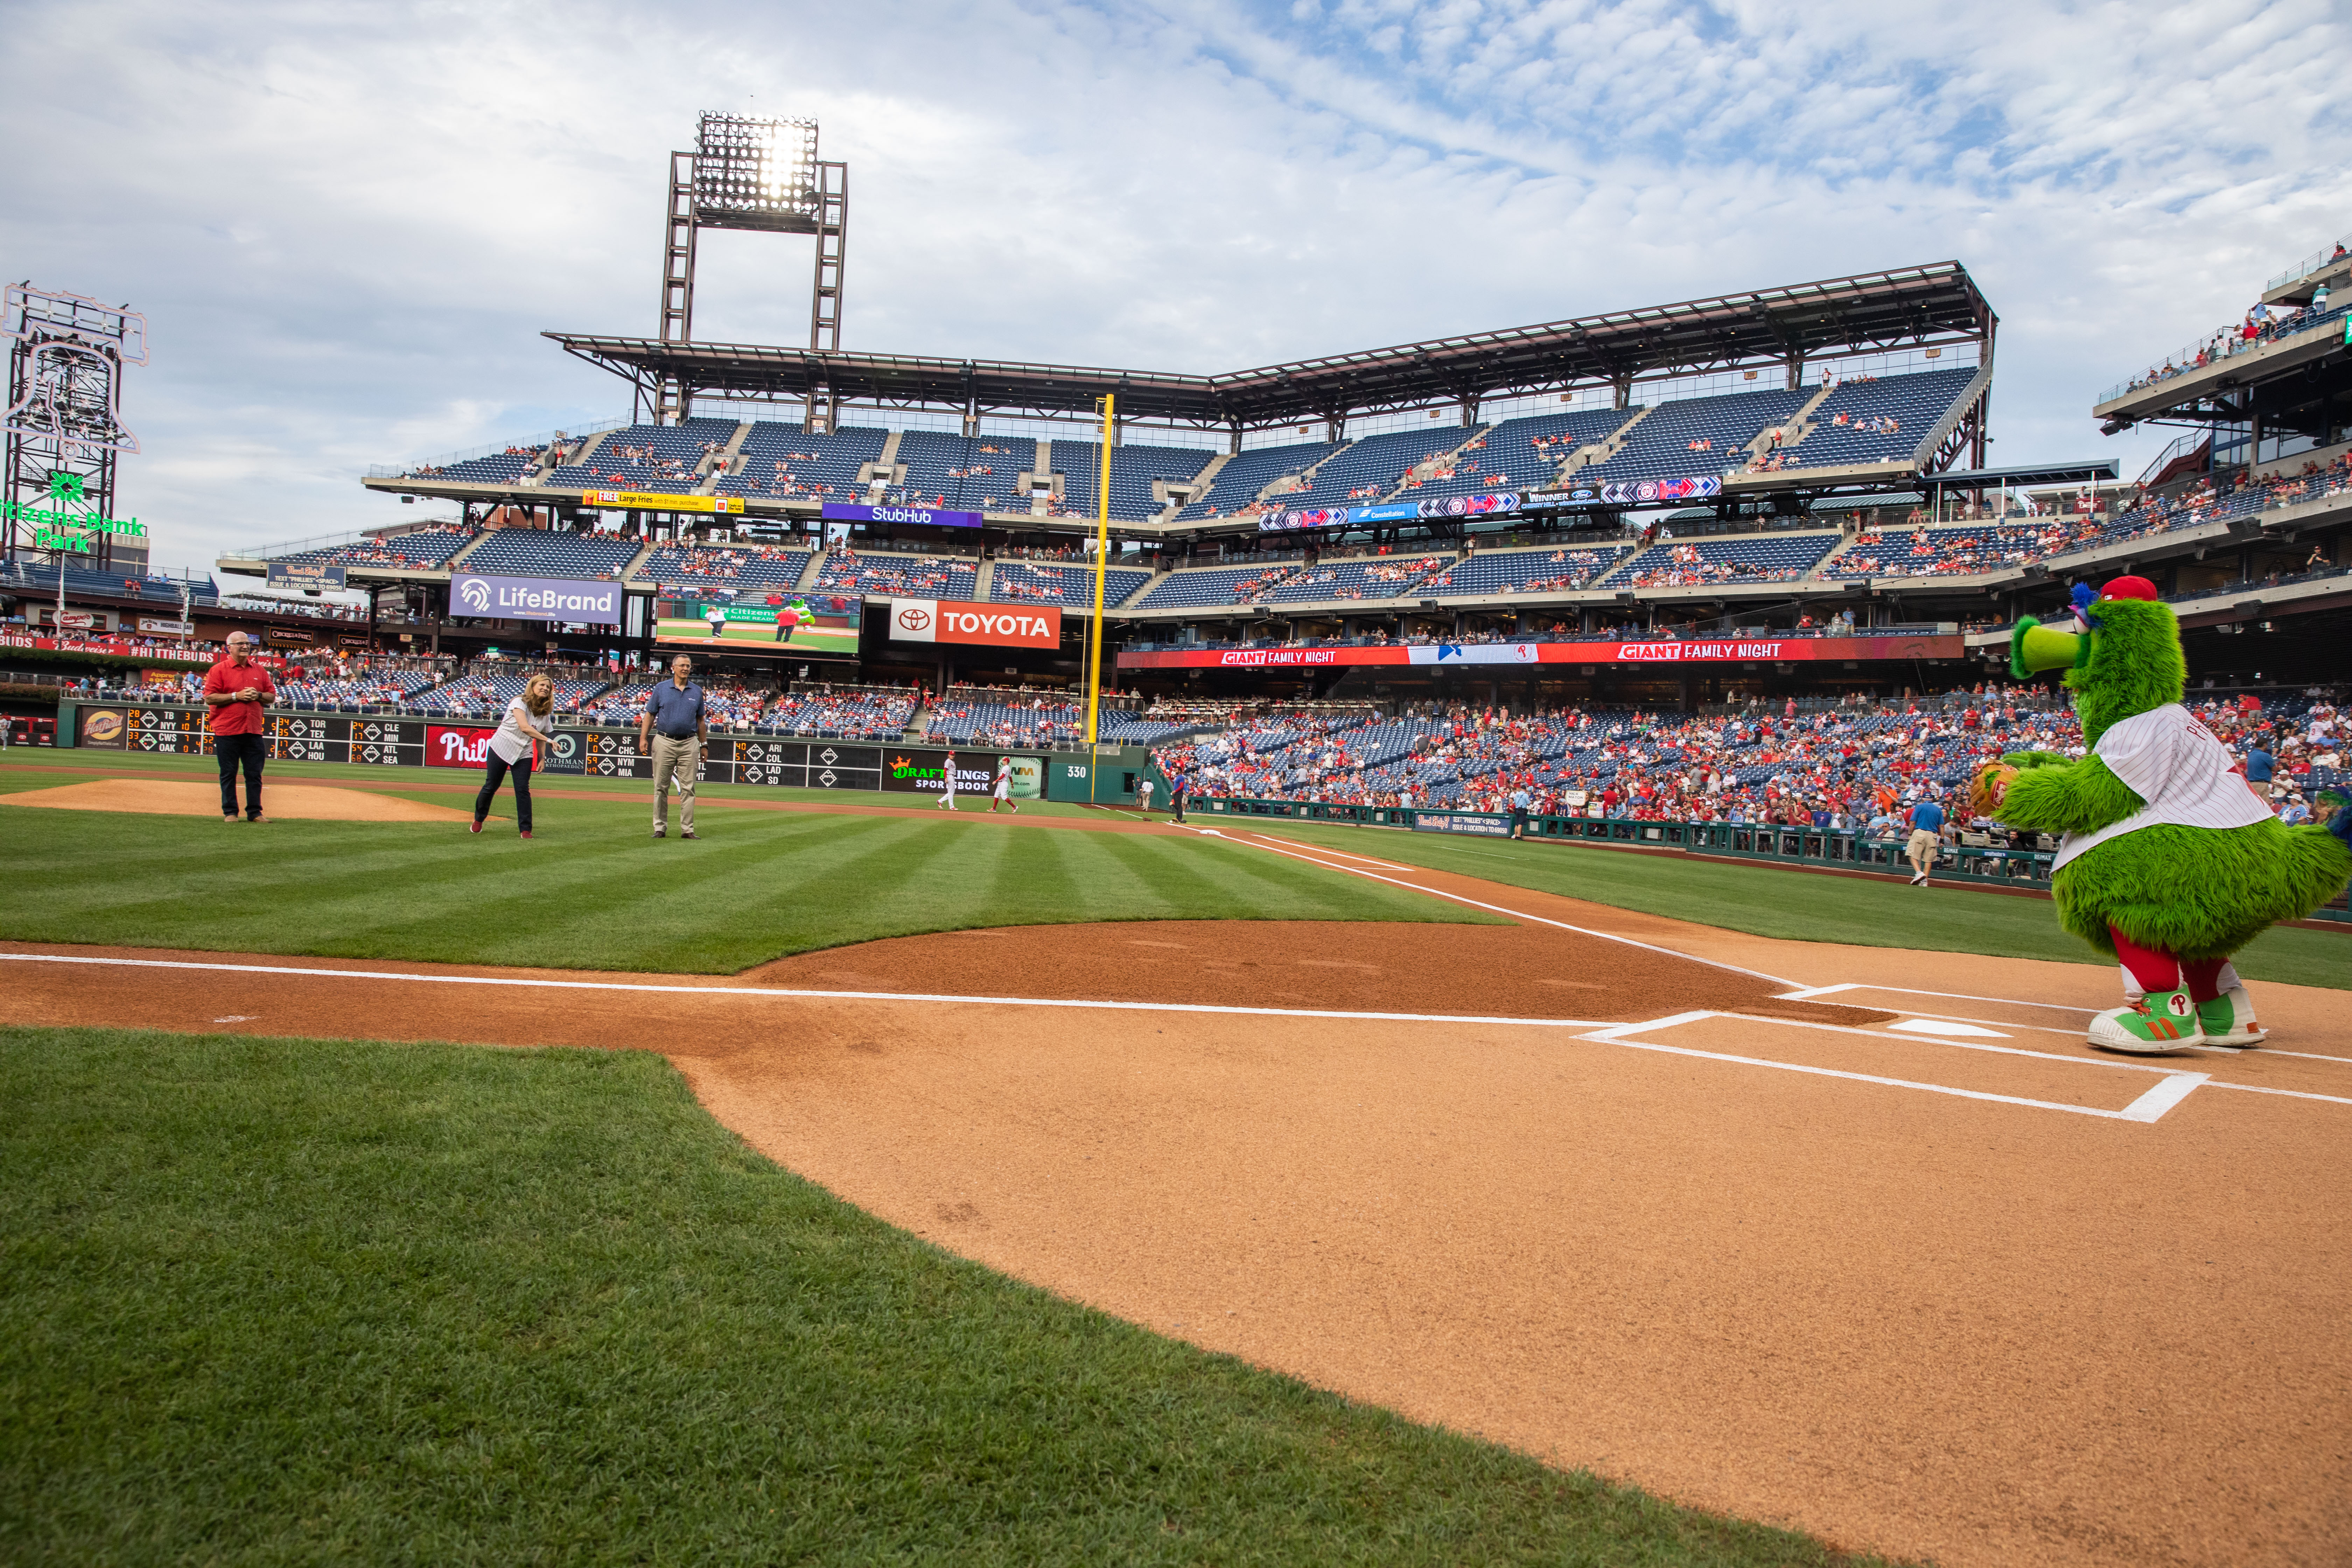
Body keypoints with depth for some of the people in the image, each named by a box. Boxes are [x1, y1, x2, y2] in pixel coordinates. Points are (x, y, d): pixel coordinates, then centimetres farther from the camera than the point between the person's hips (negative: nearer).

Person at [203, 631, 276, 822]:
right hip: (227, 732, -4)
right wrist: (237, 696, -14)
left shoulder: (260, 671, 14)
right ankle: (229, 812, 9)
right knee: (228, 774, 2)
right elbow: (210, 698, -7)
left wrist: (258, 695, -5)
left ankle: (255, 812, 9)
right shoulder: (218, 670, 0)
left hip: (254, 732, 4)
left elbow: (272, 695, 15)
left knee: (255, 774, 4)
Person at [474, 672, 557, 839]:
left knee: (523, 790, -7)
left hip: (523, 755, 4)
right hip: (501, 748, -4)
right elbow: (524, 728, -27)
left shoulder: (544, 712, 5)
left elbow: (540, 737, 15)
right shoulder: (520, 703, -15)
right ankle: (479, 819, 28)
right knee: (491, 787, 6)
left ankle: (526, 830, -3)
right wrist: (548, 740, -31)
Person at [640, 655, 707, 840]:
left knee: (688, 788, -1)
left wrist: (703, 745, 11)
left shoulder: (697, 691, 9)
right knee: (661, 788, 2)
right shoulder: (661, 689, 4)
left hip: (689, 744, 1)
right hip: (664, 743, -1)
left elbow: (701, 719, 14)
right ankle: (660, 828, 9)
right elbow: (650, 714, 5)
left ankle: (687, 829, 2)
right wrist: (643, 738, -5)